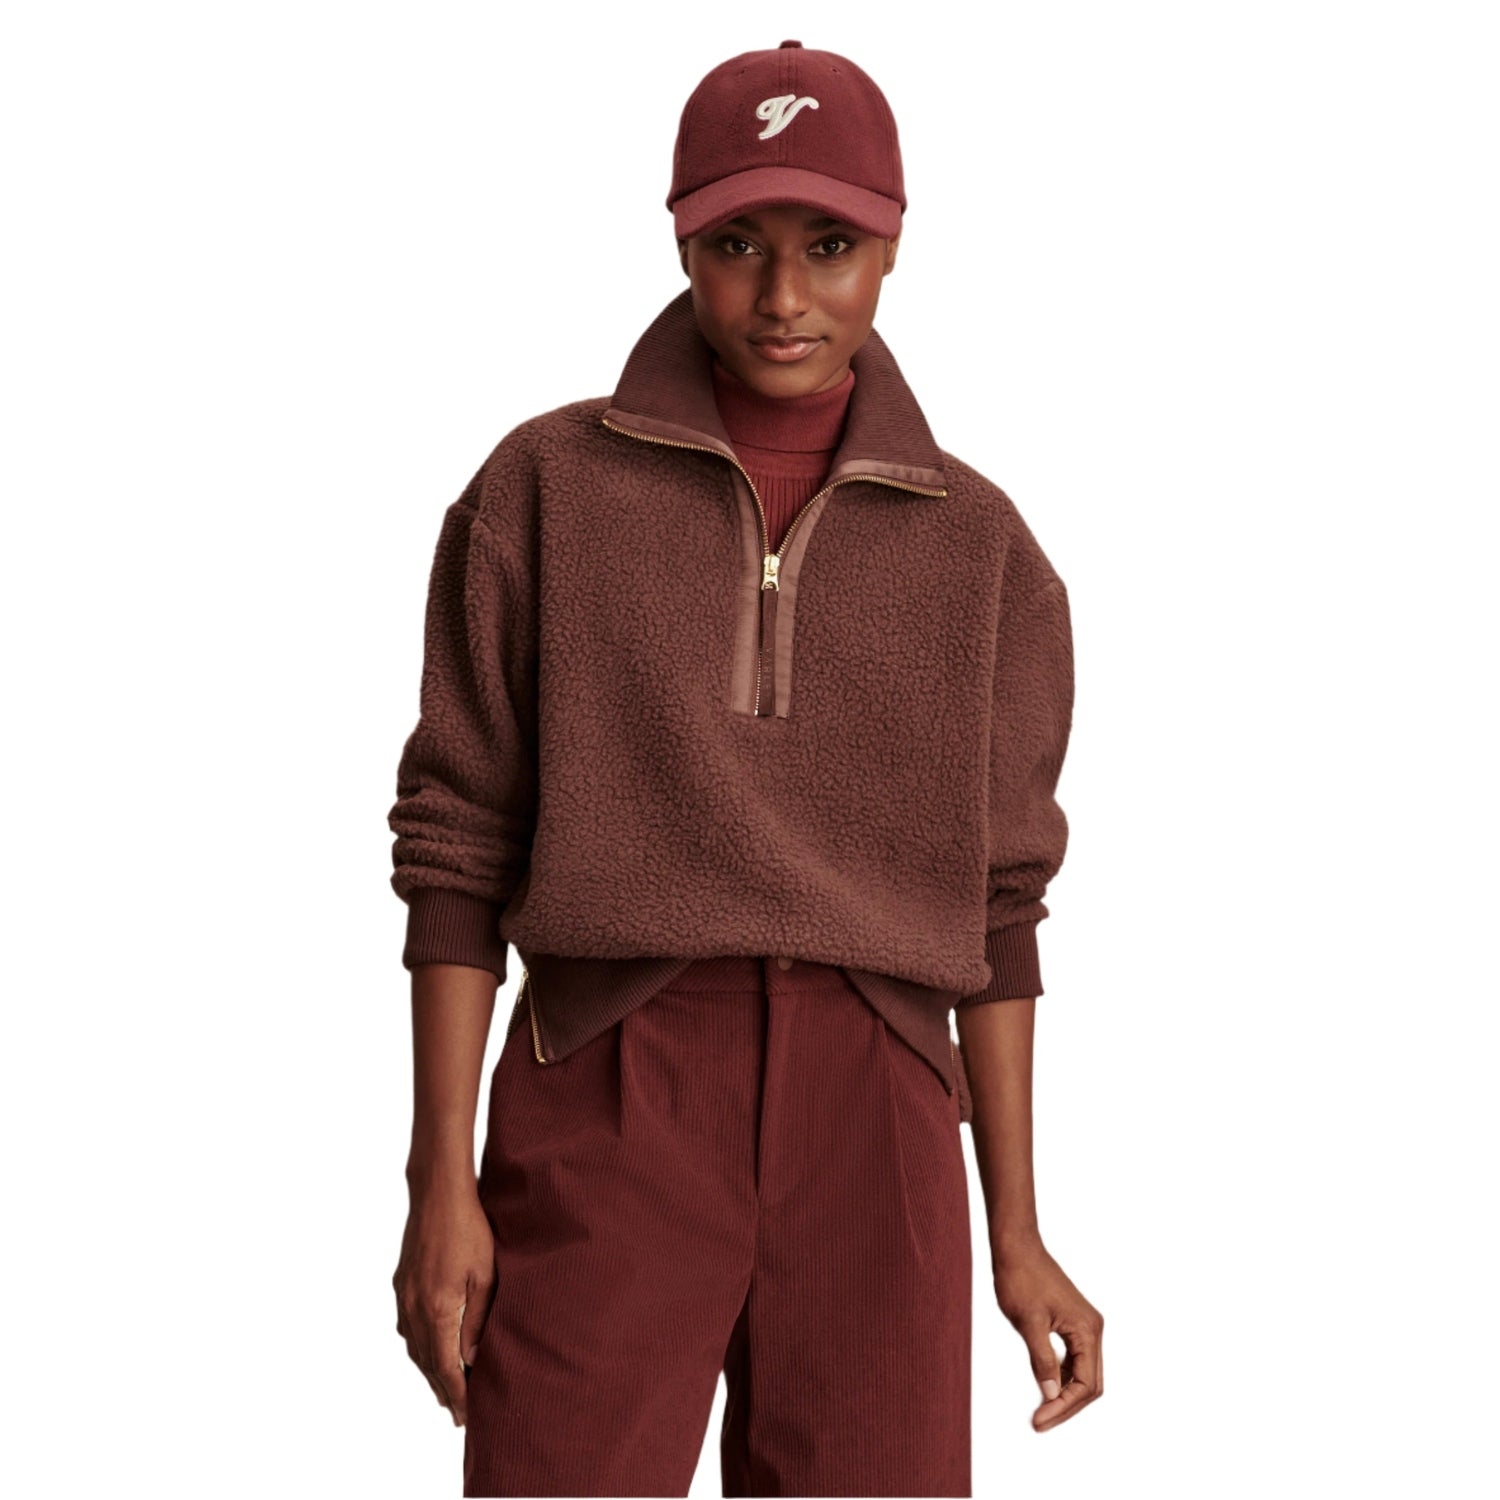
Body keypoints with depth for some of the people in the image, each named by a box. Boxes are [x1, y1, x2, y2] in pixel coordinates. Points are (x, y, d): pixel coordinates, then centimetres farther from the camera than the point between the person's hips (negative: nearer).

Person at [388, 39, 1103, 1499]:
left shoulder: (975, 545, 8)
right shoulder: (548, 489, 3)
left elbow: (987, 904, 10)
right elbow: (459, 844, 2)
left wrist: (1018, 1239, 8)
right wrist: (441, 1181, -4)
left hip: (873, 1125, 2)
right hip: (611, 1106, -1)